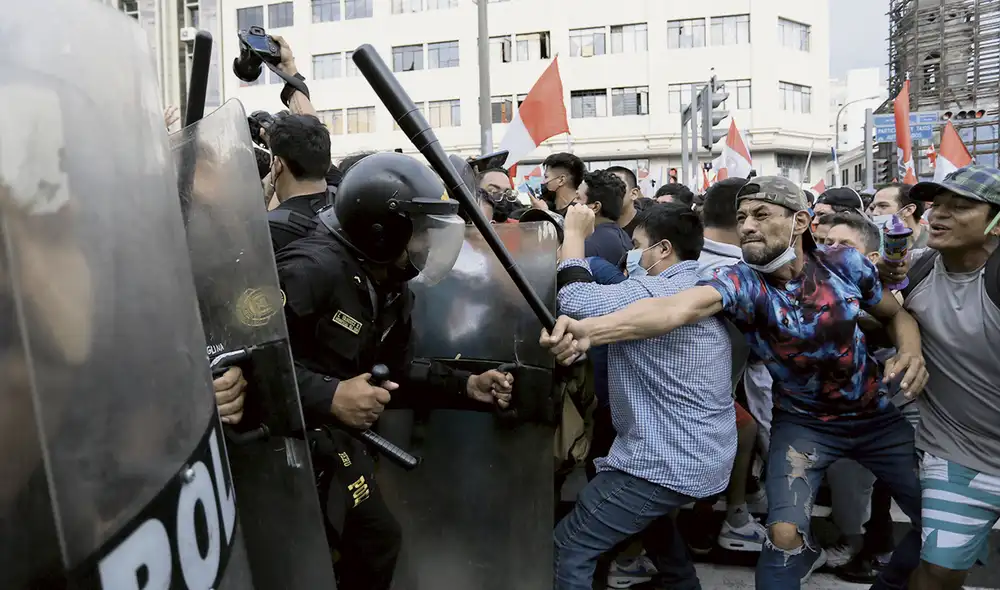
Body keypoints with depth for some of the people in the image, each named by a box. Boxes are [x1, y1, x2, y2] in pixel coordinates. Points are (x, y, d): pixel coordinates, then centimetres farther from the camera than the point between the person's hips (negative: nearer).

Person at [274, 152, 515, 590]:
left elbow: (393, 371, 12)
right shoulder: (312, 269, -26)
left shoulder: (393, 291, 5)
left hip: (328, 439, 9)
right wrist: (328, 396, -37)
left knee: (378, 539, 19)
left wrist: (467, 387, 3)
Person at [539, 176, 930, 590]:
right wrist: (590, 330, -60)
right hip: (803, 421, -2)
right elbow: (678, 307, -43)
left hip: (877, 414, 3)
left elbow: (897, 315, 5)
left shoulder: (845, 264, -14)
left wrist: (912, 352, -19)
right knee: (784, 533, -19)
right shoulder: (740, 283, -23)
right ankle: (802, 555, 16)